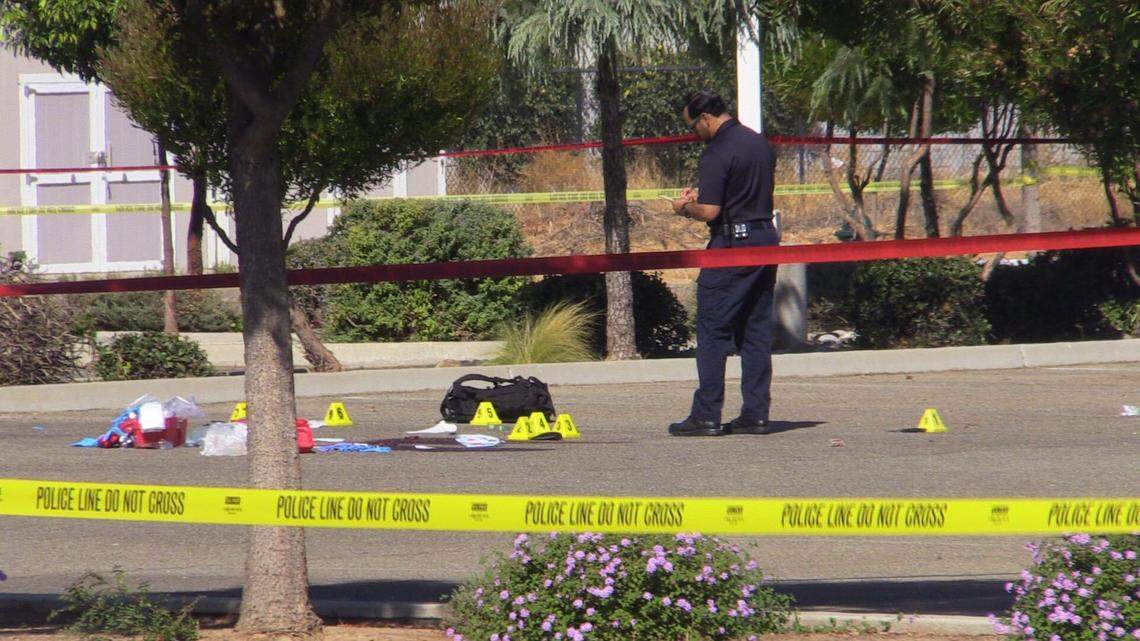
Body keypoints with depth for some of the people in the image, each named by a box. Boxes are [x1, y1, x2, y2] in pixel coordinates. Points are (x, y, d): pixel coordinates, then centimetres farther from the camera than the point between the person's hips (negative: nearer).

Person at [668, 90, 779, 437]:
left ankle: (706, 415, -5)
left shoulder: (717, 153, -14)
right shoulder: (760, 143, 13)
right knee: (757, 330, 10)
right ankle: (756, 414, 8)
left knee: (712, 331, -3)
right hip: (766, 236, 8)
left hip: (731, 243, -8)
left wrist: (685, 207, 4)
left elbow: (709, 211, -18)